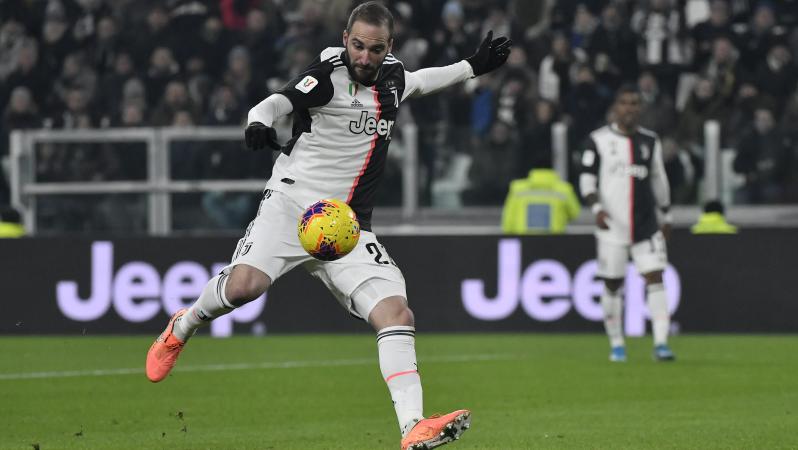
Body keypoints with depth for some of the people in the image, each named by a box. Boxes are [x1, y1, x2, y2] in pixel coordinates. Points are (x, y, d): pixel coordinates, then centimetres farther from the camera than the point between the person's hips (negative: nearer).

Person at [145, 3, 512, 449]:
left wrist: (473, 67, 39)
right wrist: (259, 122, -43)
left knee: (397, 313, -15)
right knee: (245, 285, -28)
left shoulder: (392, 76, 14)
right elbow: (277, 102, -22)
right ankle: (183, 328, 7)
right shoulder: (328, 75, -6)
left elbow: (417, 81, 40)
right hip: (293, 206, -5)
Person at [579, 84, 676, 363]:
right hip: (612, 226, -2)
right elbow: (587, 178, 0)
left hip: (647, 225, 2)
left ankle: (661, 344, -13)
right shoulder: (599, 140, 1)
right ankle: (616, 345, 18)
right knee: (612, 285, 4)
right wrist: (596, 207, -16)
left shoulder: (650, 141, 10)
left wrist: (665, 217, 21)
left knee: (655, 278, -10)